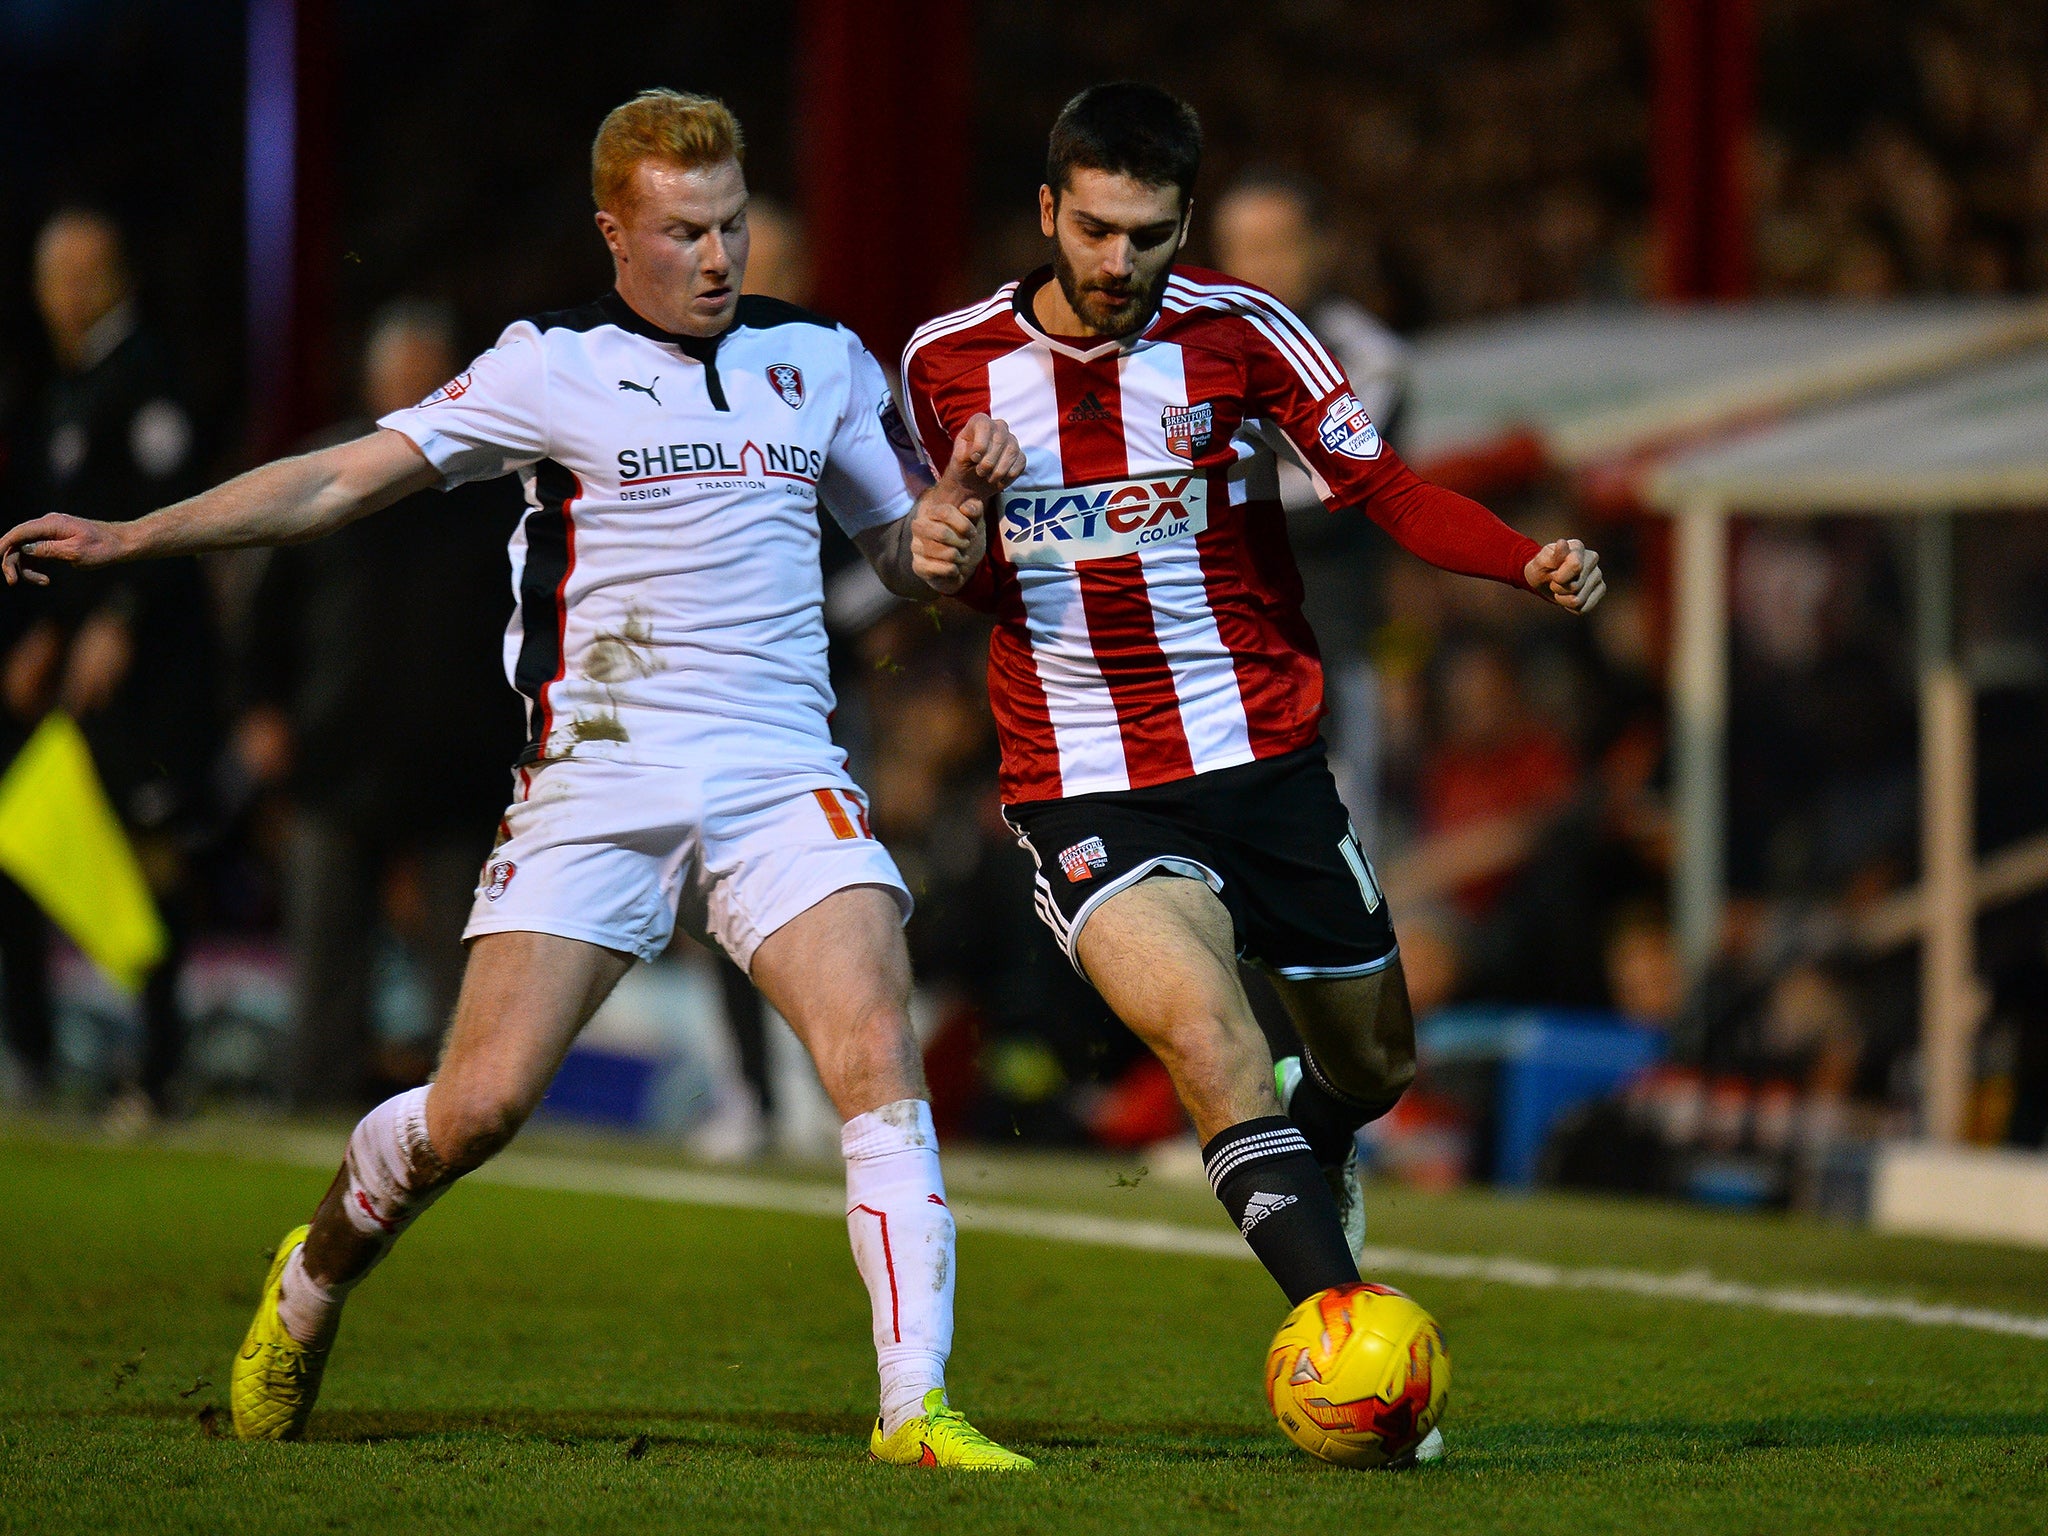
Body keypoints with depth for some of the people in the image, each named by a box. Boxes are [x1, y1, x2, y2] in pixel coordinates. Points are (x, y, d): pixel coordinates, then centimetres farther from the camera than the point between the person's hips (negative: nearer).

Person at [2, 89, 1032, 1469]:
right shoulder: (555, 369, 4)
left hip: (781, 780, 2)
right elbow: (341, 481, 4)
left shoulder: (823, 360, 13)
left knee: (878, 1054, -19)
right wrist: (125, 537, -3)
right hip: (597, 781, -2)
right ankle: (314, 1283, 22)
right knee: (479, 1104, -8)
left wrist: (960, 496, -1)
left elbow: (911, 563, 22)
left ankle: (917, 1405, -17)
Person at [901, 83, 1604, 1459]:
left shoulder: (1237, 332, -4)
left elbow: (1383, 488, -5)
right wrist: (951, 542, -11)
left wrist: (1531, 563, -21)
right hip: (1087, 797, -2)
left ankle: (1309, 1142, 54)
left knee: (1375, 1061, 16)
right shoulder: (949, 364, 0)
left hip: (1265, 762, 2)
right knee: (1209, 1035, -27)